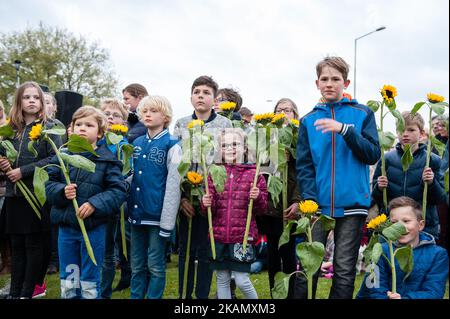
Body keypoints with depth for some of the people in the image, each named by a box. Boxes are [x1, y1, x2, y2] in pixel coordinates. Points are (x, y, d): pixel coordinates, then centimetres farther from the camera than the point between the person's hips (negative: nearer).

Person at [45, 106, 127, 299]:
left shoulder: (107, 159, -7)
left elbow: (118, 190, -12)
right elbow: (49, 184, 3)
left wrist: (94, 204, -23)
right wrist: (62, 191, -17)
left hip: (93, 227, -3)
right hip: (65, 227, 4)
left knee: (90, 283, 11)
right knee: (67, 283, 16)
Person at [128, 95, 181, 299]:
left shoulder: (171, 146, -8)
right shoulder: (137, 143, 10)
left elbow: (173, 186, -11)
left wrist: (167, 223, -13)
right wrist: (128, 209, 8)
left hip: (157, 216, -5)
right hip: (137, 214, 5)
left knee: (155, 266, 6)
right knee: (137, 266, 15)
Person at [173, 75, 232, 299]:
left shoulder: (224, 124, 2)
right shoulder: (181, 125, 7)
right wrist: (181, 196, -6)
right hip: (186, 198, 2)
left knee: (206, 251, 5)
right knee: (185, 250, 8)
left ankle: (202, 295, 19)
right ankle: (184, 295, 21)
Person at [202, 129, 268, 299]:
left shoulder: (254, 174, -1)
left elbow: (262, 209, 1)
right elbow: (210, 209, 6)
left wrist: (258, 198, -19)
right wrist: (206, 204, -16)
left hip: (243, 236, -3)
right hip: (219, 236, 3)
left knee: (242, 281, 0)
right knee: (222, 280, 11)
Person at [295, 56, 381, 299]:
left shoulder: (363, 114, 5)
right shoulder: (309, 120, 9)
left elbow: (373, 154, -4)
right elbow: (304, 166, 6)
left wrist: (345, 129, -16)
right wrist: (309, 200, -8)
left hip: (351, 205, -1)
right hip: (318, 205, 1)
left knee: (344, 272, 7)